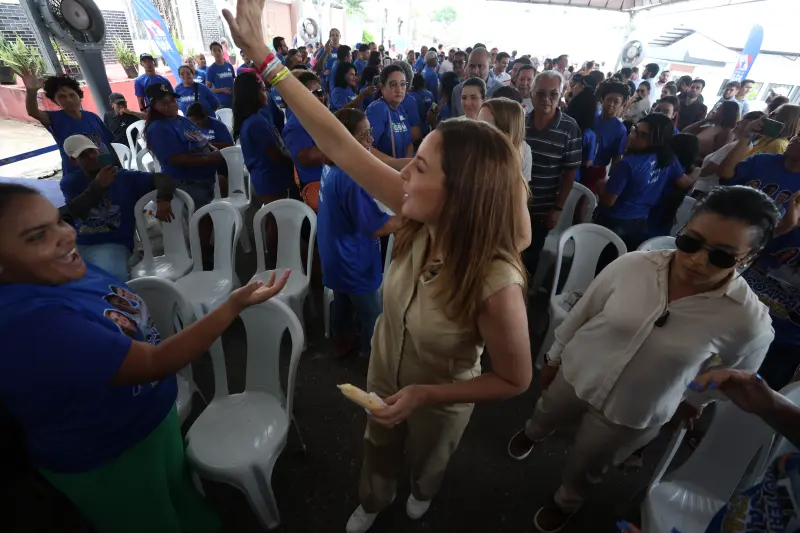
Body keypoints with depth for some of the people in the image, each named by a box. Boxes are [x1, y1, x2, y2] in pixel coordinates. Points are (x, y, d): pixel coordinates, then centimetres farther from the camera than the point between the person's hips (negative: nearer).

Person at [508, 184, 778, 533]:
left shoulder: (749, 321, -25)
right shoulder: (633, 264, -23)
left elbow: (732, 376, -3)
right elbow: (581, 312, -8)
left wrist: (693, 401, 11)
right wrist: (554, 356, 3)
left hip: (631, 416, -1)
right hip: (576, 373, 2)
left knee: (582, 469, 24)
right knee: (545, 417, 32)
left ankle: (566, 502, 60)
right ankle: (531, 433, 70)